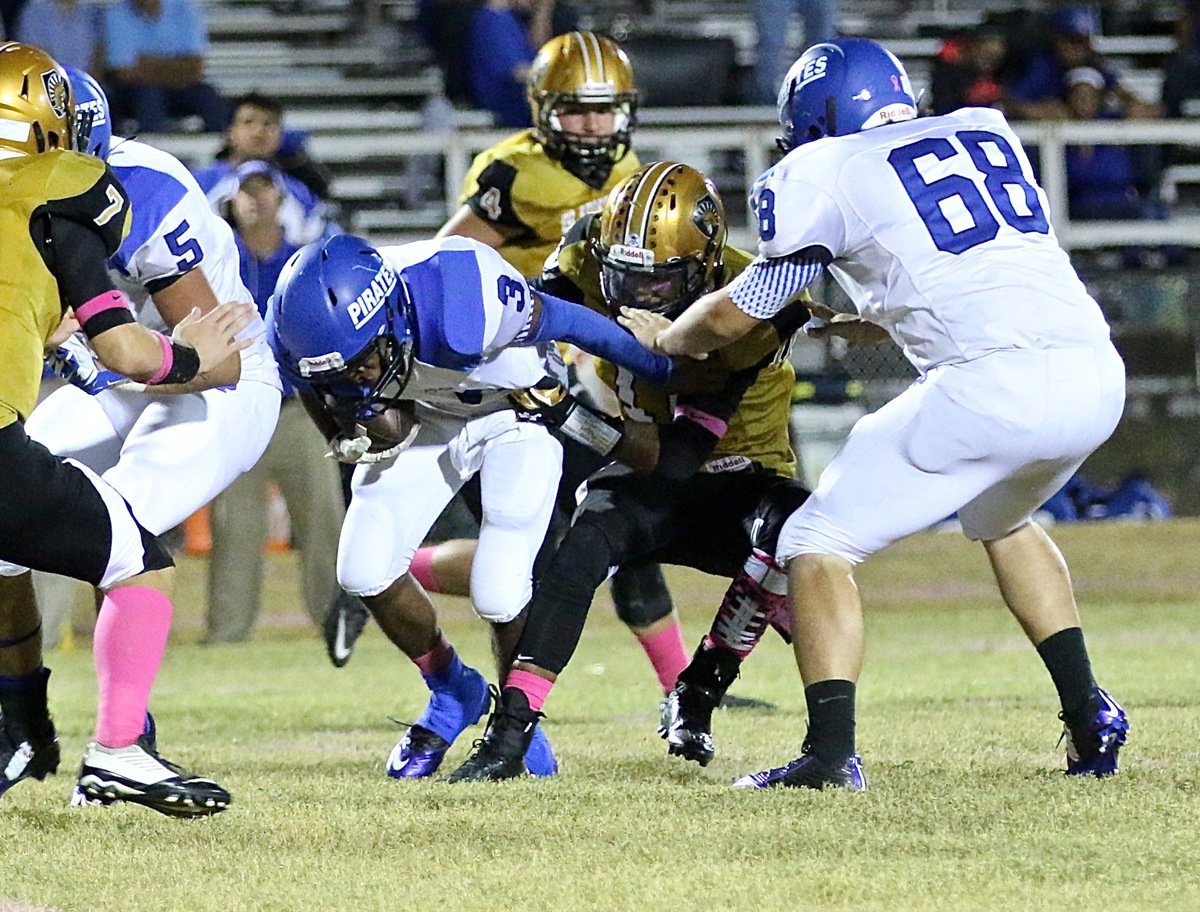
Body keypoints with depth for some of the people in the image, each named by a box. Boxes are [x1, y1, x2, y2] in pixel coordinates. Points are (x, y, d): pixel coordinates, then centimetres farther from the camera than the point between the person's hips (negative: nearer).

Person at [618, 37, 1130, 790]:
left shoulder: (829, 174, 8)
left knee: (819, 543, 5)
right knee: (1002, 517, 35)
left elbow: (735, 317, 18)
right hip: (1099, 377, 6)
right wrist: (862, 326, 48)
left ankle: (832, 751, -9)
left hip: (994, 384, -6)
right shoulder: (986, 132, 25)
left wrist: (665, 336, 38)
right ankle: (1090, 721, 26)